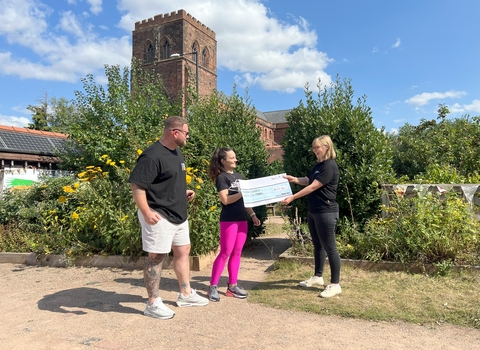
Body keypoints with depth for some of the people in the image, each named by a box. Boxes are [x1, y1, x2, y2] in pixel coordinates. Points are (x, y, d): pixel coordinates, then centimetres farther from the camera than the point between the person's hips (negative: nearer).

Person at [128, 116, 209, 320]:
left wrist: (184, 192, 9)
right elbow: (136, 184, -24)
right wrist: (146, 212, -29)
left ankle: (186, 294, 31)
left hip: (178, 214, 10)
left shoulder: (177, 152, 11)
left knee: (183, 251, 16)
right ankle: (153, 304, 15)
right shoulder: (153, 156, -20)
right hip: (159, 216, -10)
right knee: (156, 257, 1)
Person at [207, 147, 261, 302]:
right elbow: (225, 200, -16)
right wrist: (242, 193, -22)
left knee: (236, 253, 10)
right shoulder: (221, 178, -7)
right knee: (225, 253, -5)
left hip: (242, 219, 7)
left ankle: (232, 286, 18)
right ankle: (213, 286, 5)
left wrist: (252, 214, 12)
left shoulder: (239, 177, 16)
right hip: (229, 220, -7)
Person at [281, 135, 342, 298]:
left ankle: (335, 284, 9)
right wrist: (294, 179, 0)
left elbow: (313, 186, -21)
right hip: (314, 211, 10)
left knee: (329, 247, -1)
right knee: (317, 245, 18)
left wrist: (292, 197, -20)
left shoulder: (330, 166, -17)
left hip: (326, 212, -10)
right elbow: (308, 180, 19)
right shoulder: (319, 165, 13)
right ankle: (317, 277, 32)